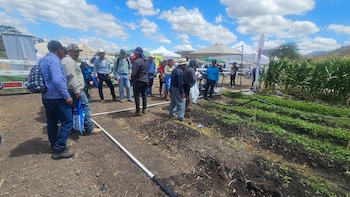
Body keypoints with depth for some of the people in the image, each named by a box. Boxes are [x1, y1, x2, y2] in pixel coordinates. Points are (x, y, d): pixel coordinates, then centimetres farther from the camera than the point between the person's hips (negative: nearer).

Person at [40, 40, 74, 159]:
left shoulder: (43, 60, 16)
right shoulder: (54, 60, -16)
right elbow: (58, 80, -26)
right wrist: (67, 96, -23)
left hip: (47, 97, 10)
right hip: (57, 98, -10)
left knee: (52, 122, 16)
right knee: (67, 122, -4)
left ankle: (54, 146, 28)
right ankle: (59, 149, 0)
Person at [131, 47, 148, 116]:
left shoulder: (137, 61, -18)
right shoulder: (145, 61, 9)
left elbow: (134, 73, -20)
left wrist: (131, 75, -2)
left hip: (138, 80, -8)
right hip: (145, 80, 8)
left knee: (137, 95, 1)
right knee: (144, 95, 14)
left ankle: (138, 111, 4)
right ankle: (144, 109, 23)